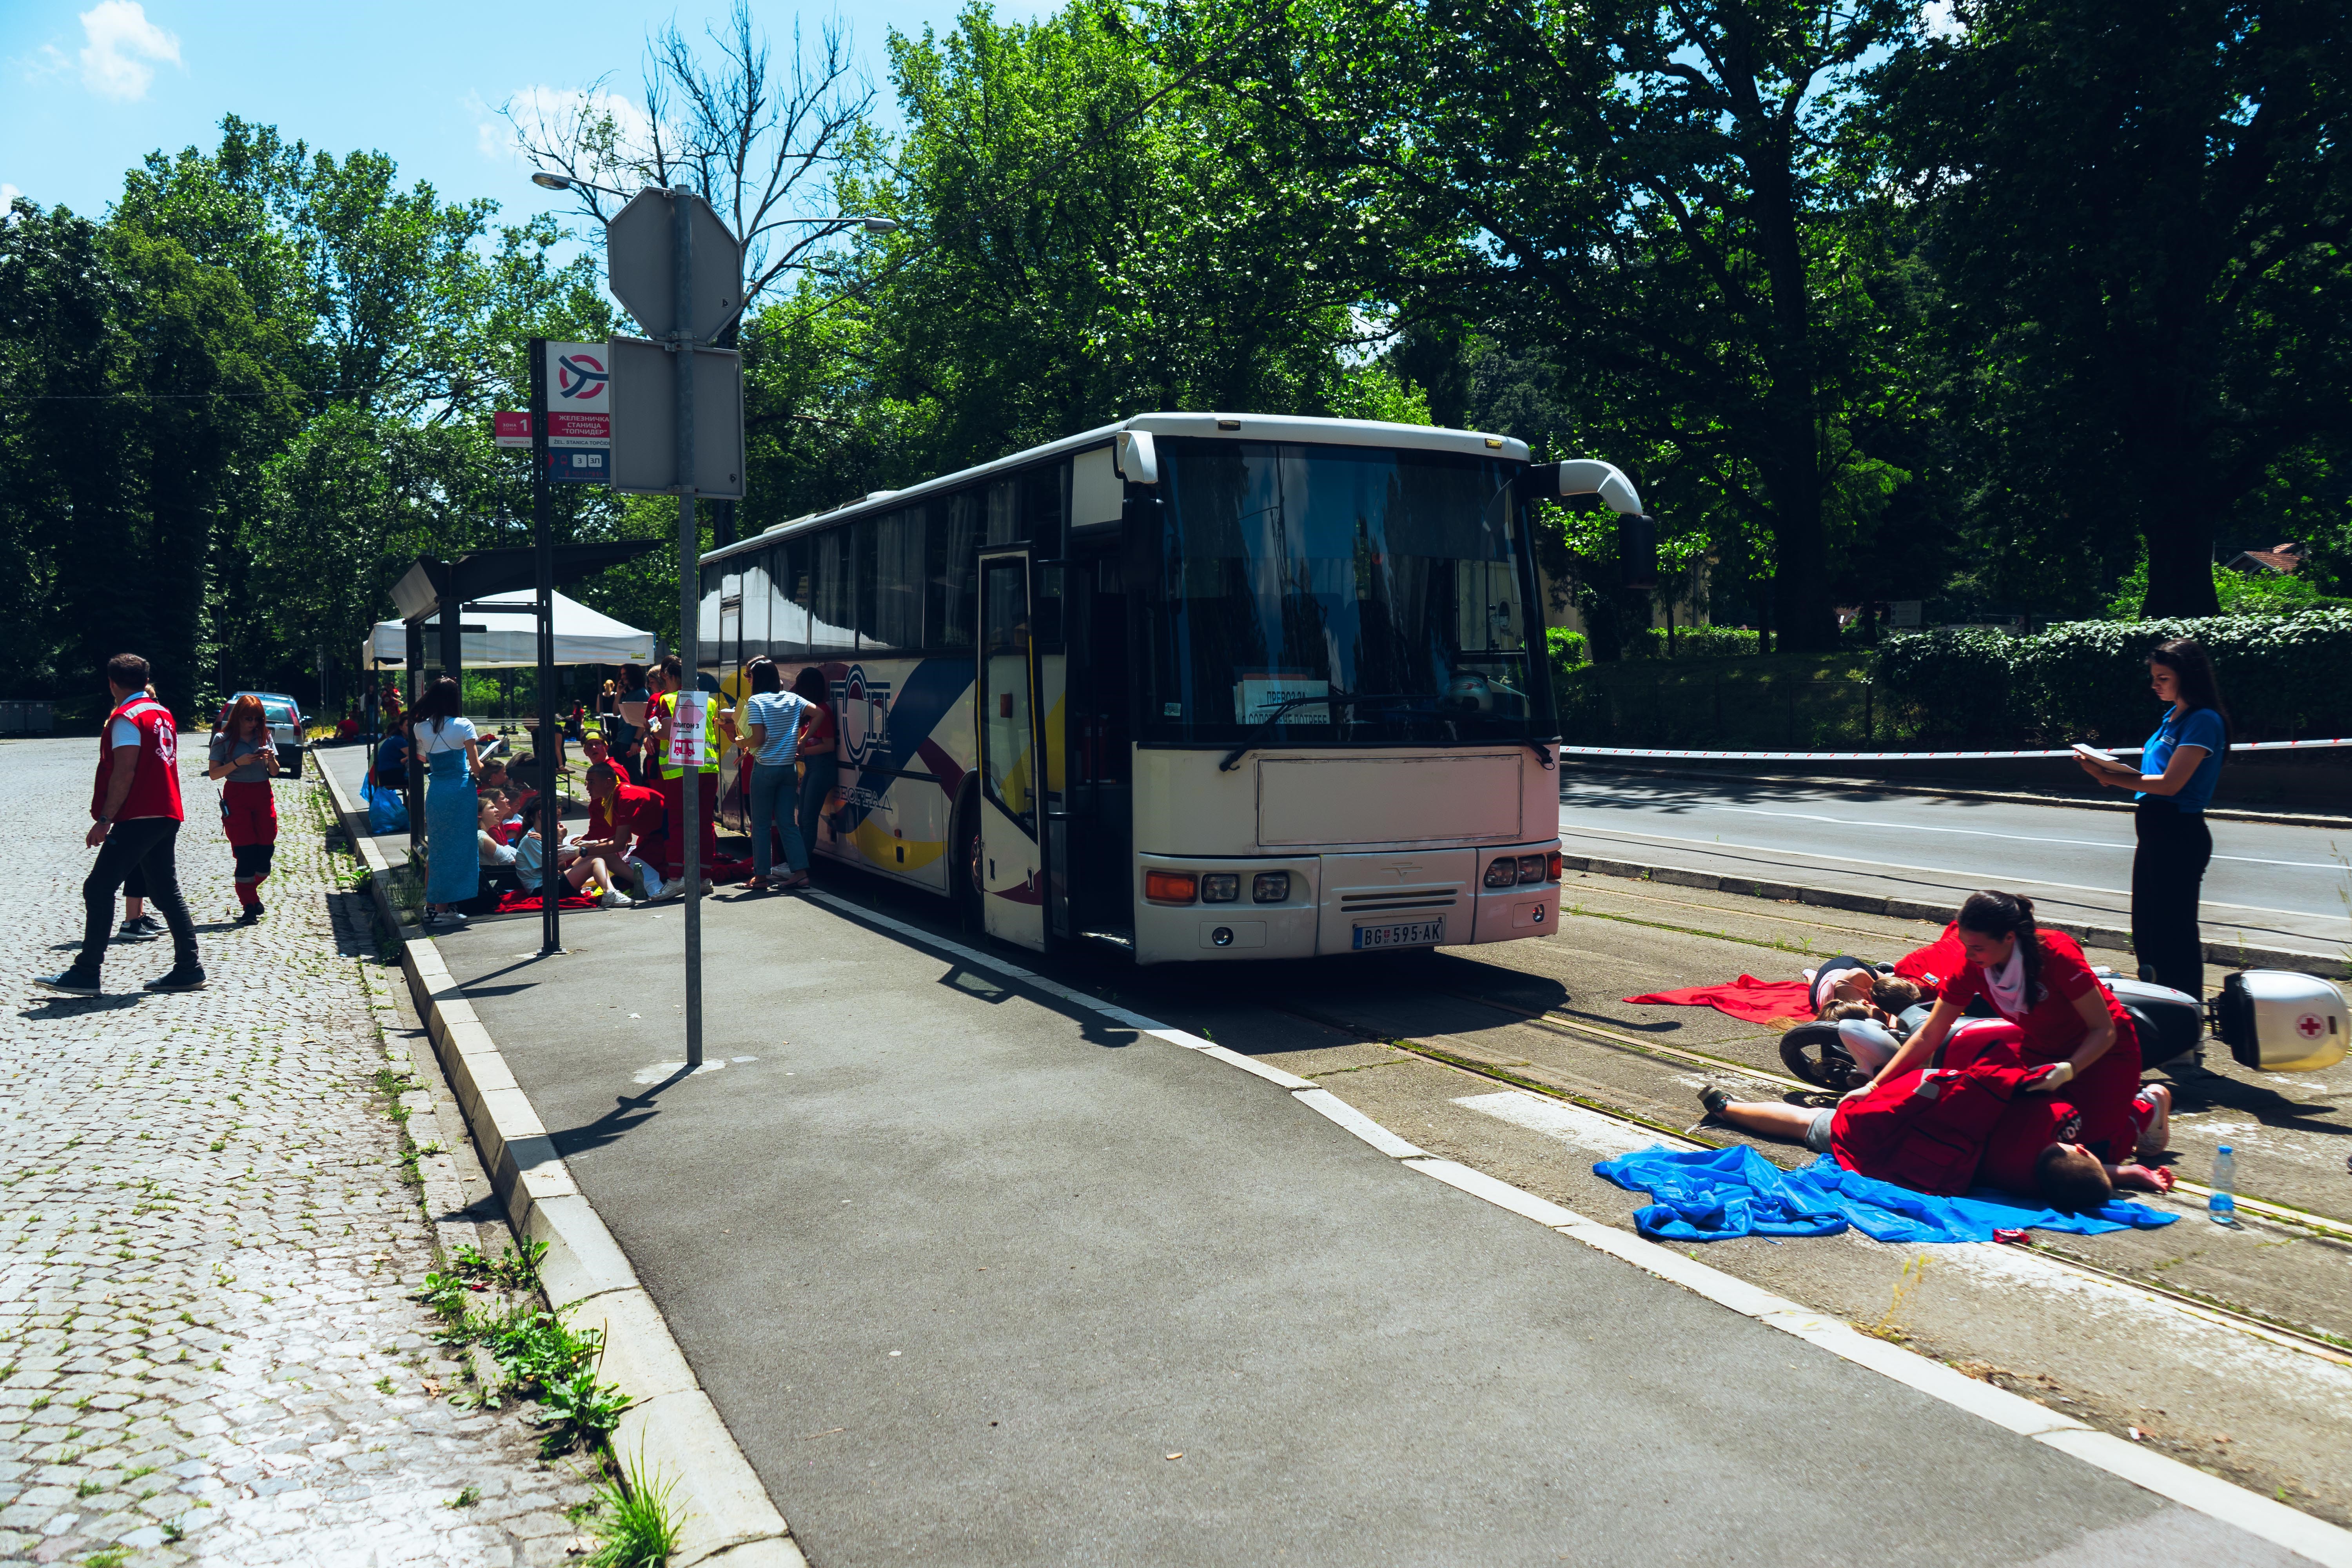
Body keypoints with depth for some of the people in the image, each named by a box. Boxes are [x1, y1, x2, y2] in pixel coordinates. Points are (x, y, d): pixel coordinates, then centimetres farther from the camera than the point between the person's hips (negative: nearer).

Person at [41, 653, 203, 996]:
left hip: (137, 819, -9)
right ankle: (188, 970, 9)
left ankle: (86, 973, -5)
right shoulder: (164, 714, 16)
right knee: (167, 892, 11)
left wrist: (104, 821, -15)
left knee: (99, 889, -5)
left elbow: (124, 773, -17)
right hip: (167, 816, 9)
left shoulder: (126, 718, -10)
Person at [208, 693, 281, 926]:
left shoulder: (265, 737, 7)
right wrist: (238, 763, -19)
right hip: (236, 798, -3)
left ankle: (249, 892, 27)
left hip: (263, 797, 3)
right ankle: (250, 906, -2)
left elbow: (275, 773, 11)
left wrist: (271, 760, -10)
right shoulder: (224, 740, -2)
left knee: (266, 849, 0)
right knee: (246, 853, -7)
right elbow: (214, 773, -6)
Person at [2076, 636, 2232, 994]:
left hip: (2180, 835, -9)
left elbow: (2170, 784, -21)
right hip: (2154, 833, 9)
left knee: (2174, 930, -1)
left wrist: (2109, 777, -19)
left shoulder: (2204, 721, -14)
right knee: (2145, 929, 16)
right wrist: (2112, 773, -3)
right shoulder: (2172, 717, 13)